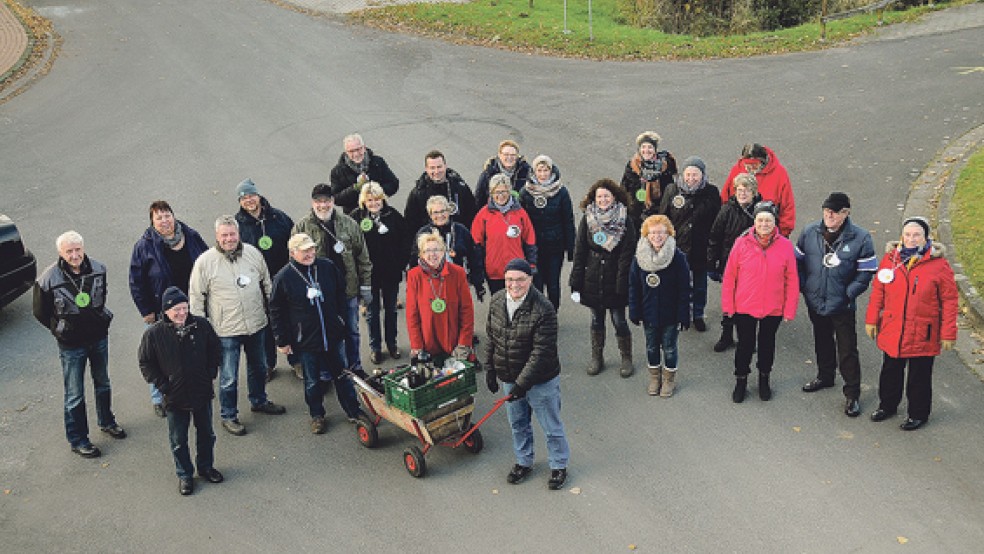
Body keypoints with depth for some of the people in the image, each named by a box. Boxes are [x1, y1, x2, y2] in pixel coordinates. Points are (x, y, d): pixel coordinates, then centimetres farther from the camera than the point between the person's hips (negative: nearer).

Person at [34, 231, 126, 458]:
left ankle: (106, 421, 45)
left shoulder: (98, 269, -9)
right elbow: (41, 313, -7)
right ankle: (77, 440, 20)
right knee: (75, 395, 6)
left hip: (99, 338, 4)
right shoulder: (48, 279, -21)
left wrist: (100, 319, 8)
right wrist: (61, 330, -3)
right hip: (71, 345, -4)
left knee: (103, 383, 23)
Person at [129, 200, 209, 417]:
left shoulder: (192, 237, -3)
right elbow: (136, 283, -8)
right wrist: (146, 311, -10)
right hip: (160, 313, -3)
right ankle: (158, 399, 23)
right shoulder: (144, 246, -13)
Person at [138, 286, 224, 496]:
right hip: (175, 398, -2)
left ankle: (206, 467, 40)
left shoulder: (201, 325, -8)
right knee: (178, 440, 11)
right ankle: (184, 475, 30)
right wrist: (163, 386, -10)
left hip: (202, 393, 3)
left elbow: (215, 350, 7)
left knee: (206, 434, 19)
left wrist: (210, 375, 0)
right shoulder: (153, 334, -15)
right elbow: (145, 363, -5)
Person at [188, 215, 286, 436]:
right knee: (229, 377, 2)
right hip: (226, 330, -4)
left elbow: (267, 284, 12)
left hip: (256, 324, 4)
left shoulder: (253, 253, -2)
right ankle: (228, 416, 21)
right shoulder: (205, 261, -12)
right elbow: (196, 297, -5)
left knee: (258, 367, 23)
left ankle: (259, 401, 46)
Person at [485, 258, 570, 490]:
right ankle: (524, 462, 42)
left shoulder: (543, 309, -24)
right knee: (518, 423, 22)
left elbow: (542, 352, -24)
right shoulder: (496, 302, -3)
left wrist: (522, 383, -24)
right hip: (509, 378, 6)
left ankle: (559, 466, 30)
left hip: (541, 381, -6)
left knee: (551, 426, 10)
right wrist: (490, 370, 10)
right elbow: (491, 339, 9)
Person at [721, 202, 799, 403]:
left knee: (767, 344, 19)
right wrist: (728, 305, -3)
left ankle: (764, 379, 41)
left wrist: (789, 310, -3)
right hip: (744, 308, -1)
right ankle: (741, 381, 33)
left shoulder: (785, 246, -9)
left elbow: (792, 281, -3)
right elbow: (729, 276, -5)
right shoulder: (742, 243, -12)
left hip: (773, 309, 1)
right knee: (745, 345, 12)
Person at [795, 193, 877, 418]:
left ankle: (852, 394, 9)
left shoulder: (860, 238, -11)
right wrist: (803, 285, 0)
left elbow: (866, 272, -8)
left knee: (847, 350, 0)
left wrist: (849, 293, -14)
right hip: (815, 302, 4)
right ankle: (825, 376, 44)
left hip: (842, 306, -4)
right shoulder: (810, 232, -1)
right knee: (822, 342, 23)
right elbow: (799, 260, 9)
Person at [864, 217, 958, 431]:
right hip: (891, 331, 3)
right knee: (890, 372, 19)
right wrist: (871, 320, 7)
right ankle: (887, 405, 40)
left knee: (919, 377, 10)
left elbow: (949, 300, -7)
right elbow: (878, 291, 8)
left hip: (922, 335, -3)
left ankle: (918, 413, 29)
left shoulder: (939, 264, -10)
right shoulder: (890, 259, -1)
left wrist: (948, 333, -7)